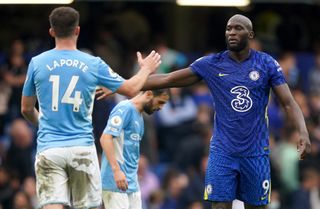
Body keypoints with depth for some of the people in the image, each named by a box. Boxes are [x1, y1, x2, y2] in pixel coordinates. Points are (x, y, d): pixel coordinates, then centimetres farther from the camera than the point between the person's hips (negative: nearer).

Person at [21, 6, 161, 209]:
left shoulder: (37, 63, 1)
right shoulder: (93, 65, 0)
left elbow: (27, 109, 12)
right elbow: (131, 89, 13)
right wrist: (146, 69, 33)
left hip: (48, 149, 0)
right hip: (82, 148, 0)